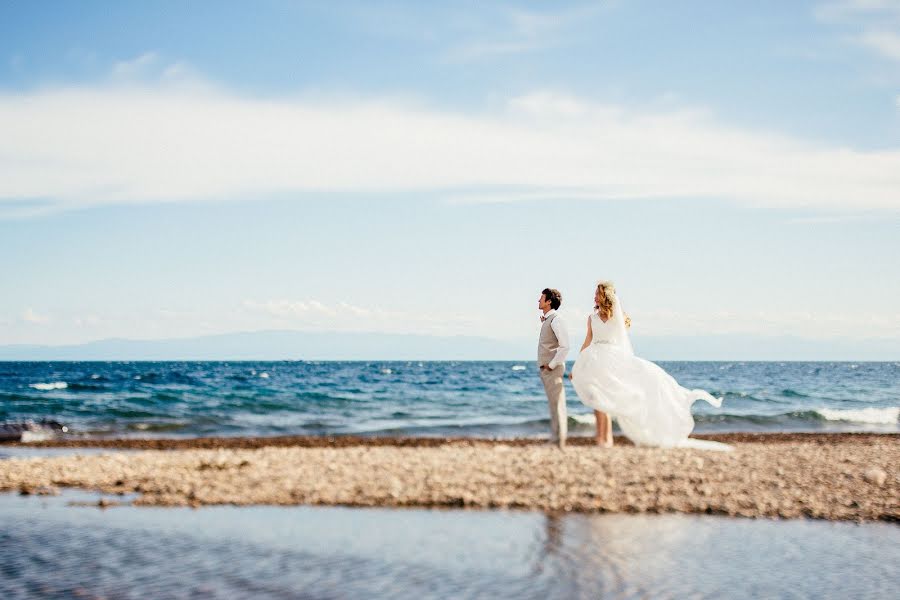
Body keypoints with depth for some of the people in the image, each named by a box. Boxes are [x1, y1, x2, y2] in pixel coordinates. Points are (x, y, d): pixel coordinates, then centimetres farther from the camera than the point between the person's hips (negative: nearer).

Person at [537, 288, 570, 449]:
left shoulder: (555, 320, -13)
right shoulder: (547, 320, 16)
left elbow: (565, 346, -21)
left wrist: (552, 365, -17)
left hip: (553, 369, -10)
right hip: (545, 369, 10)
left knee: (557, 405, -8)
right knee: (553, 405, 12)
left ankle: (560, 441, -7)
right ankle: (555, 440, 16)